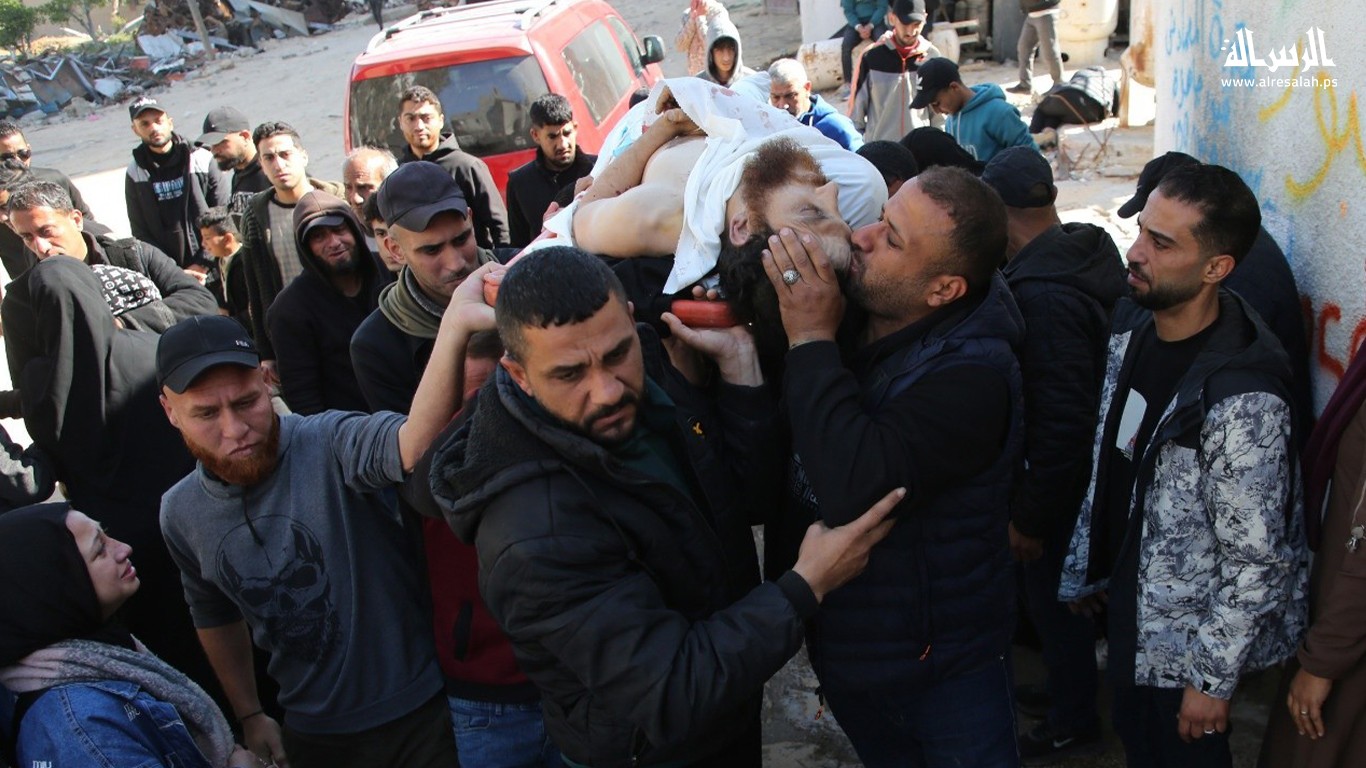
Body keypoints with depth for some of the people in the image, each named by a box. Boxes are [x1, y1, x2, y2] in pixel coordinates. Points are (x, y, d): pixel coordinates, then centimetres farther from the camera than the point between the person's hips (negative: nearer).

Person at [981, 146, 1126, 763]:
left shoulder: (1043, 294, -31)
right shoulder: (1086, 250, -1)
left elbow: (1060, 423, -29)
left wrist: (1029, 517, -18)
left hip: (1062, 481, -9)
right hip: (1090, 469, 9)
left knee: (1053, 598, 11)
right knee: (1062, 595, 25)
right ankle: (1067, 688, 46)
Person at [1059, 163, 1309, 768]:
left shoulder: (1244, 400, -30)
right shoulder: (1132, 324, -5)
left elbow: (1256, 561, -23)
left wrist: (1213, 679, -16)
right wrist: (1084, 570, 12)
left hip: (1185, 642, -7)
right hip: (1129, 605, 7)